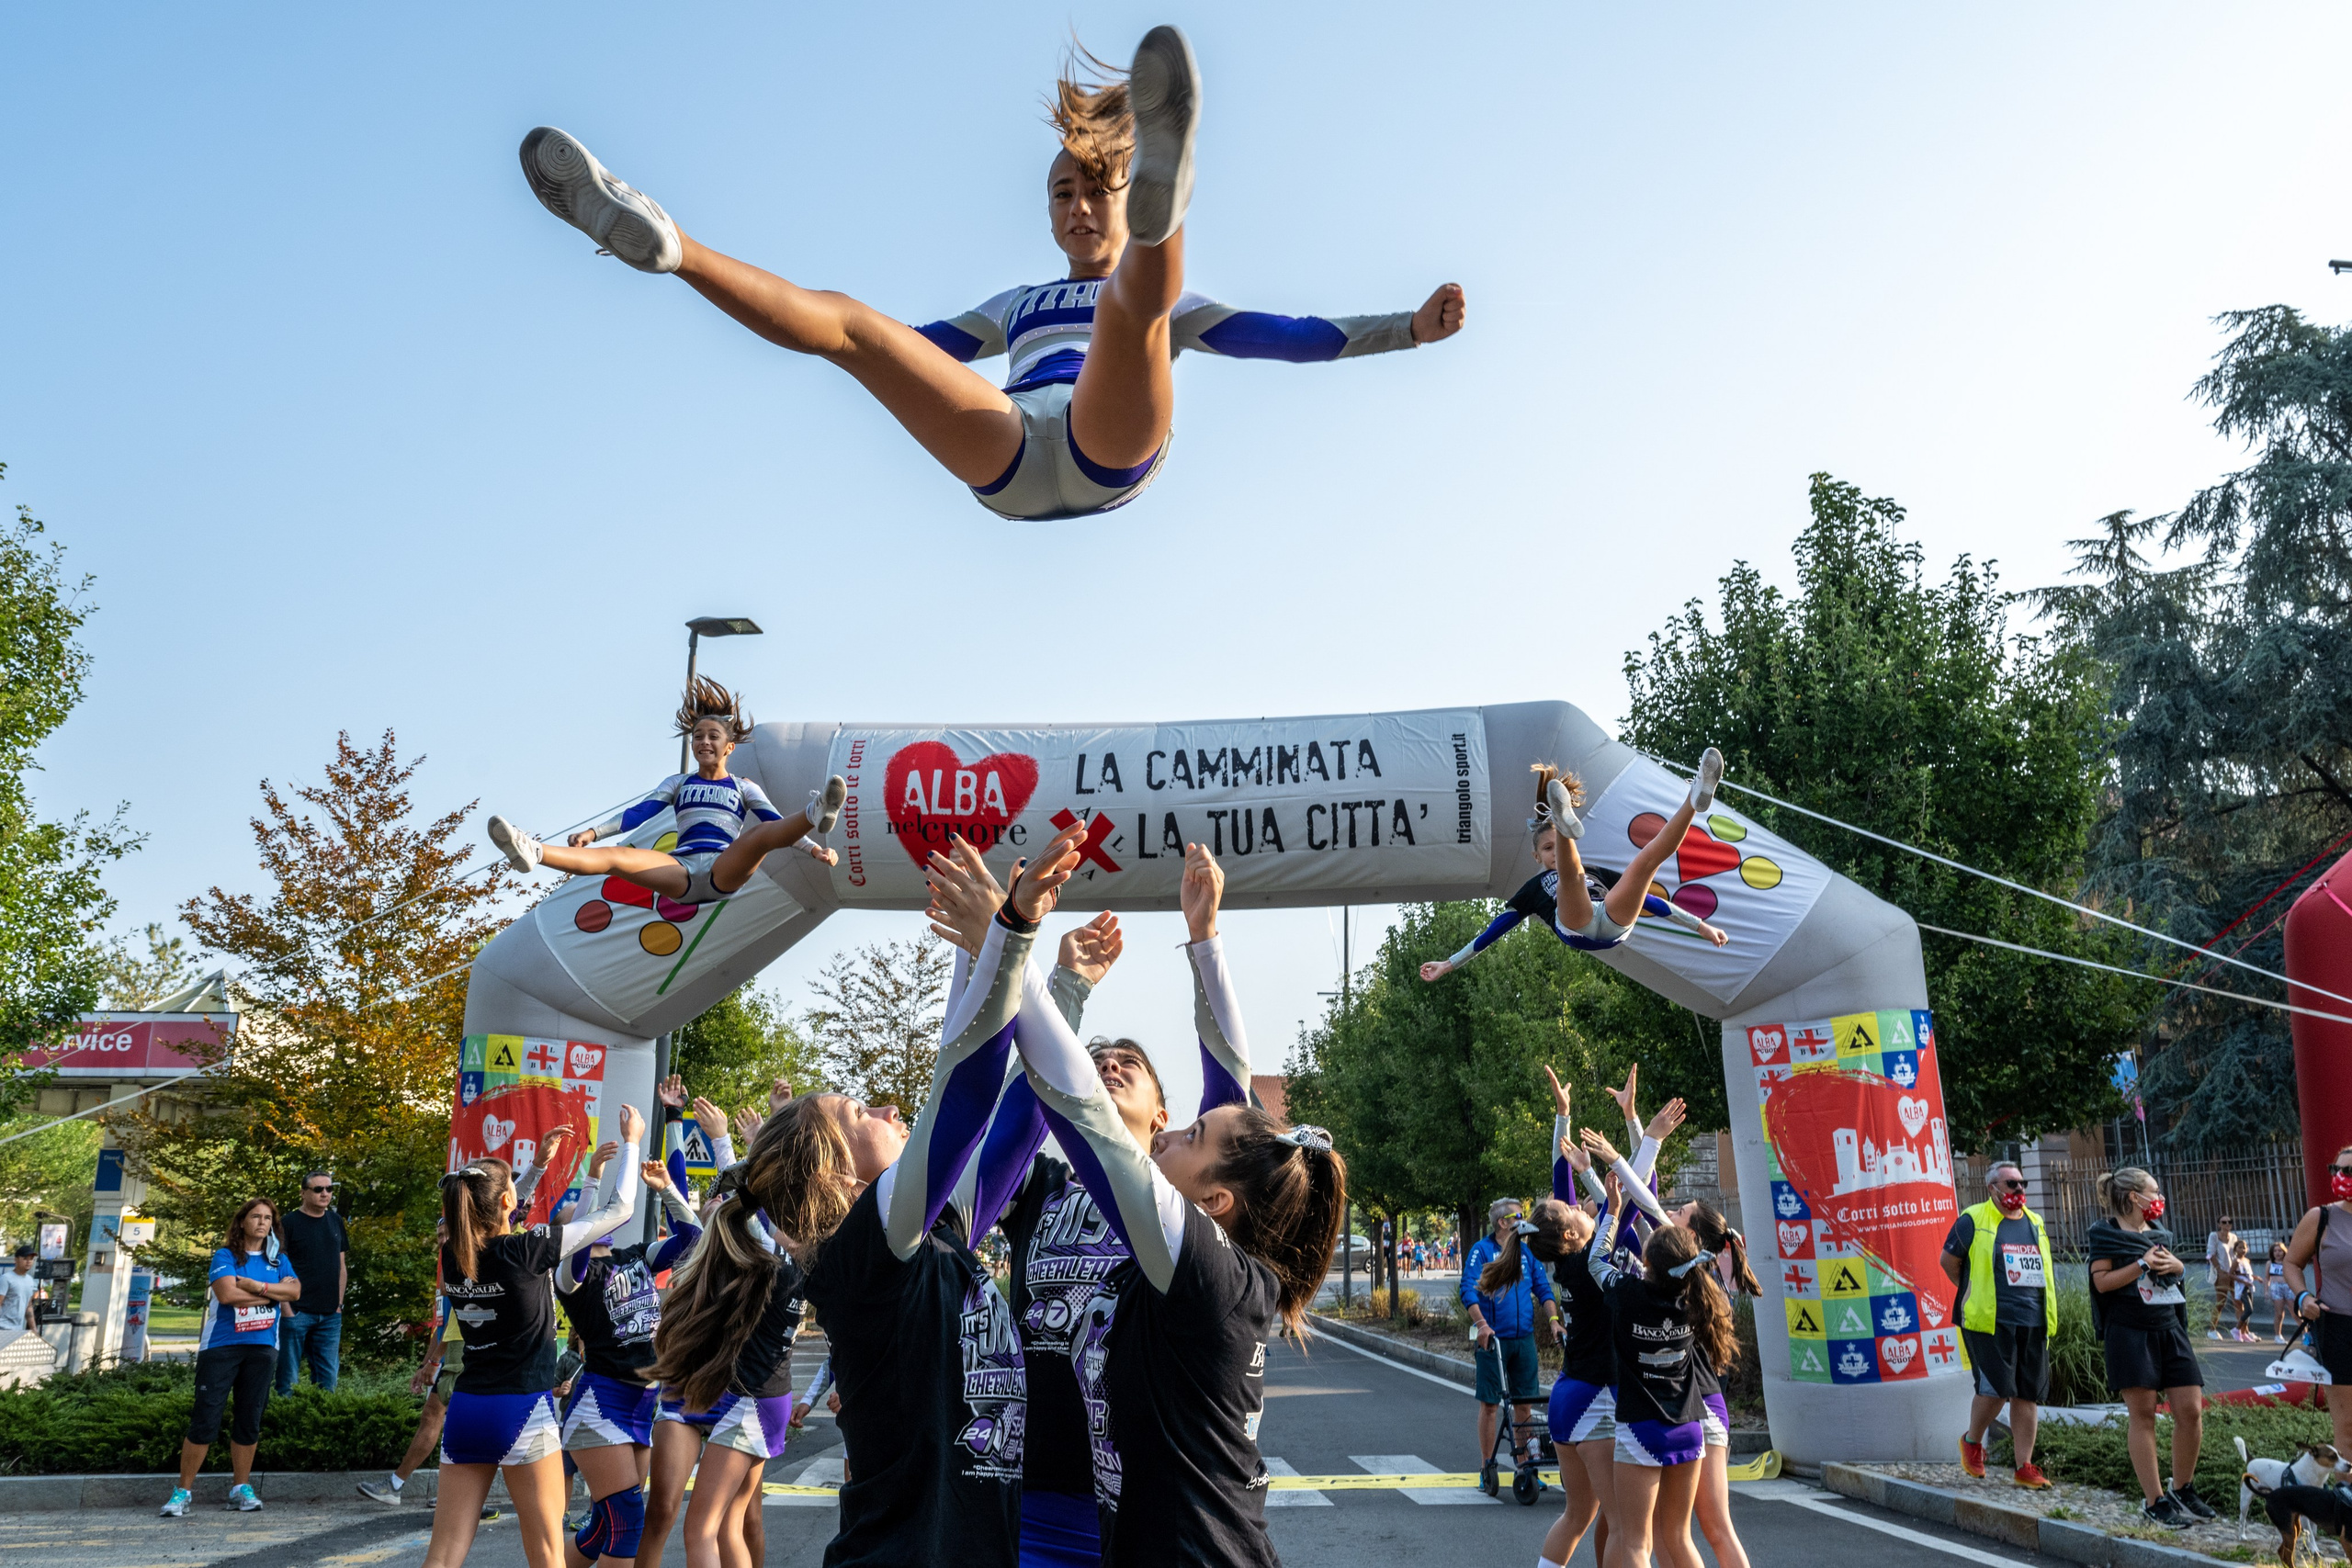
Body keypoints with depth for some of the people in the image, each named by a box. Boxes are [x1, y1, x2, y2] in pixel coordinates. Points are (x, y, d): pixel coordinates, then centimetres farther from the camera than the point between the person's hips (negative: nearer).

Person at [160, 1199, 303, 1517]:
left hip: (261, 1347, 4)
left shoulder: (278, 1259, 12)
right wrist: (274, 1293, -8)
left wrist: (256, 1286, -13)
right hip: (221, 1345, -4)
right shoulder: (225, 1256, 0)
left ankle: (241, 1488, 17)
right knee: (205, 1421, -5)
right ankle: (182, 1492, 3)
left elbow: (294, 1290, -3)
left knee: (250, 1420, 7)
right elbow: (227, 1293, -16)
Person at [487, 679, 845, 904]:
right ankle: (533, 853, -49)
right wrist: (594, 831, -4)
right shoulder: (677, 783, 24)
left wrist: (815, 847, -6)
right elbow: (639, 812, 12)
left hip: (724, 870, -1)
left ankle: (816, 816, -64)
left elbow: (777, 823, 10)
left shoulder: (744, 789, 20)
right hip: (681, 870, 1)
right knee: (616, 857, -26)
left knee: (759, 835, -33)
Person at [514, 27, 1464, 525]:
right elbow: (917, 347, 40)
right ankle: (666, 247, -27)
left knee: (1135, 300, -29)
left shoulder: (1171, 309, 32)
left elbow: (1283, 335, 23)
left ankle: (1164, 193, -64)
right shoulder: (1015, 304, 40)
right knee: (846, 320, -10)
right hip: (1010, 465, 3)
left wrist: (1408, 327, 15)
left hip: (1110, 452, -3)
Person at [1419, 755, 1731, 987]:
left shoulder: (1597, 874, 41)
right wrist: (1449, 964, 27)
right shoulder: (1534, 887, 37)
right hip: (1575, 927, -2)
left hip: (1616, 923, 2)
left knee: (1647, 857, -16)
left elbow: (1646, 898, 39)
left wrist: (1700, 925, 35)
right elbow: (1496, 928, 33)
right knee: (1571, 872, -29)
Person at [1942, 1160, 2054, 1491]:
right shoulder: (1973, 1220, -2)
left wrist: (2047, 1315, 20)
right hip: (1990, 1322, -6)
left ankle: (2024, 1466, 11)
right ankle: (1972, 1441, 16)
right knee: (1995, 1388, -11)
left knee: (2029, 1395, 4)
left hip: (2033, 1323, 6)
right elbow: (1948, 1260, 4)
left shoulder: (2035, 1223, 17)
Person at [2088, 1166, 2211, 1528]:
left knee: (2191, 1410, 1)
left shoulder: (2158, 1232, 16)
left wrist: (2175, 1264, 4)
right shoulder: (2105, 1233, -3)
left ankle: (2182, 1489, 18)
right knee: (2142, 1414, -4)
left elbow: (2179, 1270, 27)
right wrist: (2143, 1263, -16)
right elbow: (2102, 1281, -11)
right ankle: (2155, 1502, 0)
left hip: (2169, 1328, 6)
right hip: (2130, 1332, -6)